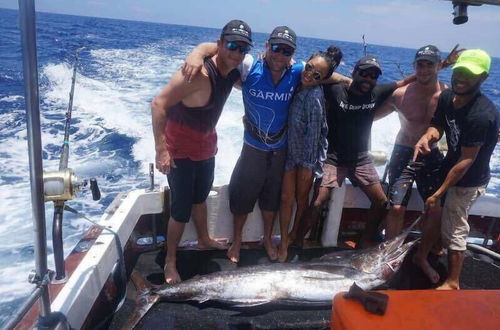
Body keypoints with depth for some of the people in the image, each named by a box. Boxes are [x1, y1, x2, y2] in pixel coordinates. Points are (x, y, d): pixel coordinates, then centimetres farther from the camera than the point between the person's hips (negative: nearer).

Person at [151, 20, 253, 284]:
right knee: (181, 208, -1)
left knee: (200, 196, 25)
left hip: (206, 145, 8)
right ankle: (170, 263, 17)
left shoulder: (233, 73, -5)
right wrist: (161, 150, -33)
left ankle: (204, 239, 47)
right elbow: (158, 105, -30)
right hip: (180, 149, -8)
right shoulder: (199, 74, -30)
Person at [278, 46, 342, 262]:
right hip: (290, 150, 5)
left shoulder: (315, 96, -23)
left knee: (301, 198, 14)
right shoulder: (298, 85, -4)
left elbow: (314, 133, -19)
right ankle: (283, 242, 21)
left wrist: (308, 165, -14)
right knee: (286, 198, 7)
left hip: (307, 154, -5)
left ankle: (294, 234, 38)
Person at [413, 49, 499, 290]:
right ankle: (421, 257, 41)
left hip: (468, 181, -7)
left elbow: (466, 161, -26)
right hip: (449, 169, 7)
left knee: (454, 231, 3)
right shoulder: (446, 97, -6)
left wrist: (439, 193, -22)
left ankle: (452, 283, 23)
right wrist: (427, 137, -26)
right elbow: (437, 125, 0)